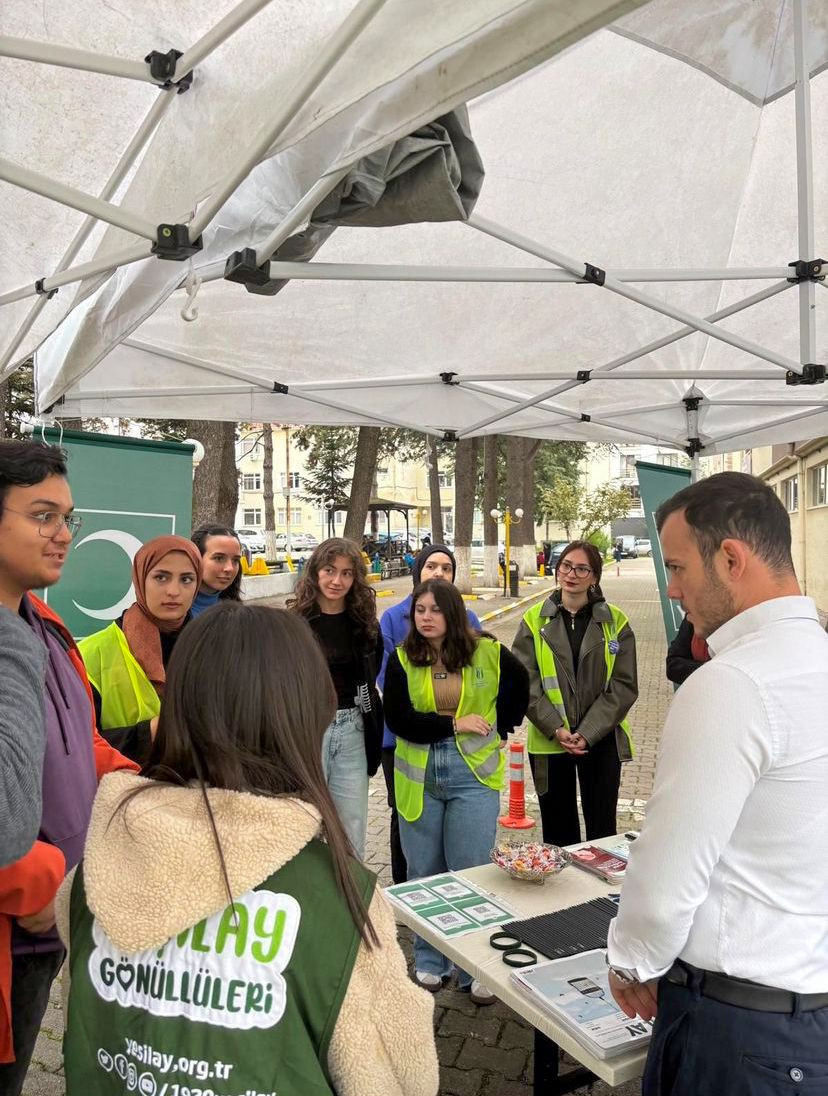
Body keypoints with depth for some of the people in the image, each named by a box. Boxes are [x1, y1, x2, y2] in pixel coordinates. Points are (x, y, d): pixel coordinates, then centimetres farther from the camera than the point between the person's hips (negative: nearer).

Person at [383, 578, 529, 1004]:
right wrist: (454, 724, -15)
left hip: (473, 774, -1)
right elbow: (398, 718, -11)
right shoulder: (402, 660, -3)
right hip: (419, 775, 2)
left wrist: (498, 728, 7)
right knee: (424, 874, 12)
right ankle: (429, 962, 29)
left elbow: (520, 685, 13)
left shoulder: (487, 652, -3)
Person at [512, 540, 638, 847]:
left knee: (602, 829, 10)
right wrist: (555, 729, -14)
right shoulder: (535, 620, 0)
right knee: (558, 831, 12)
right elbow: (525, 683, -3)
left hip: (601, 739, 0)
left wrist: (588, 733, -12)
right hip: (549, 741, 1)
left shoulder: (615, 622, -1)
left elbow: (625, 685, -4)